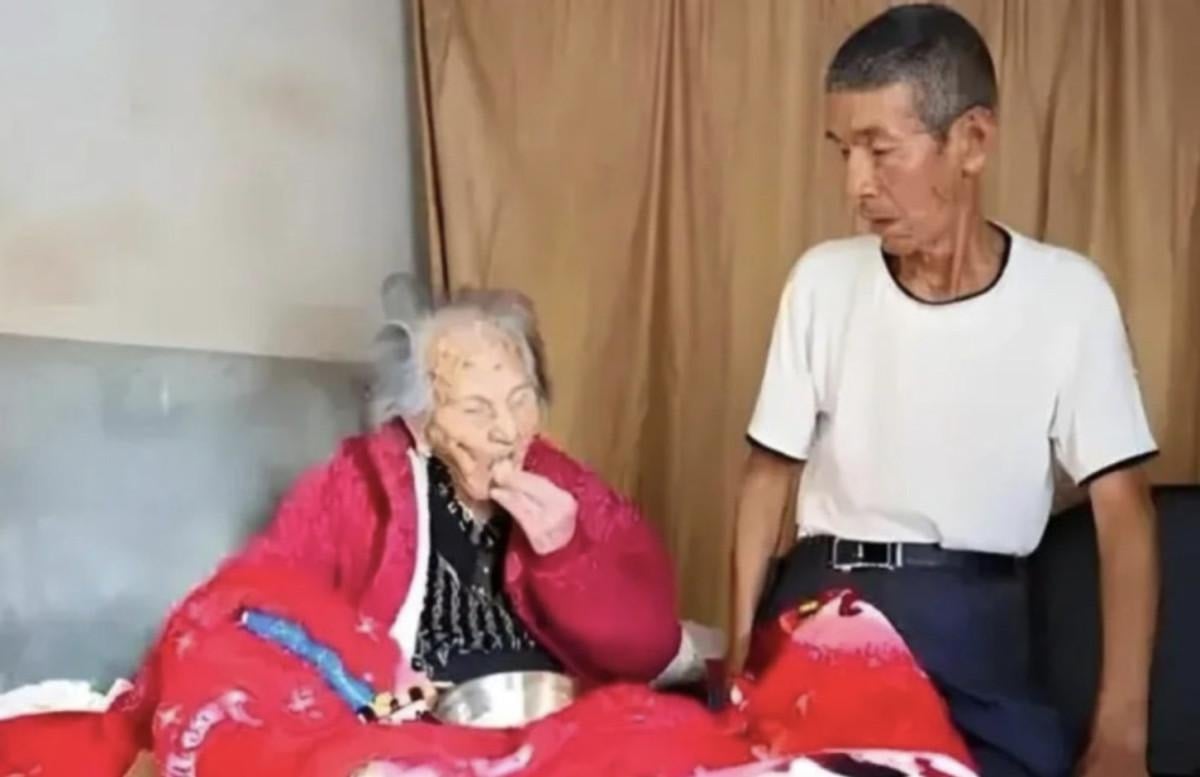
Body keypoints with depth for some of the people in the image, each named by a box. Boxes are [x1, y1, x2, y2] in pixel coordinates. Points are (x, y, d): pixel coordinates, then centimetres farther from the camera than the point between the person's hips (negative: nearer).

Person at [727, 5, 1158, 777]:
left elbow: (1123, 509, -6)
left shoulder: (1068, 294, -7)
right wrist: (742, 645, -4)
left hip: (972, 627, -1)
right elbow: (772, 469, 5)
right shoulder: (823, 280, -2)